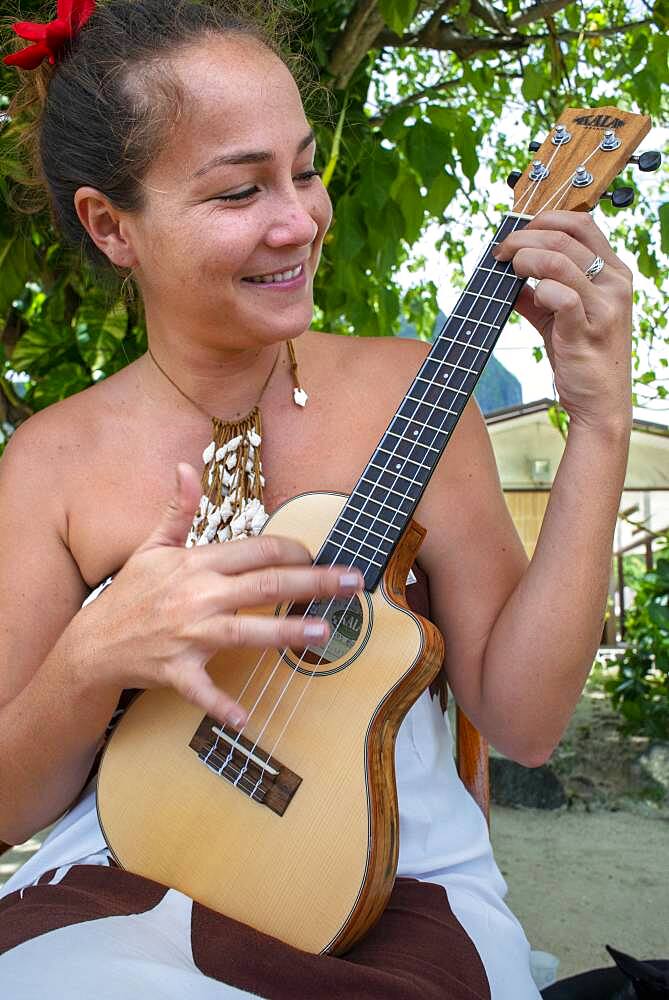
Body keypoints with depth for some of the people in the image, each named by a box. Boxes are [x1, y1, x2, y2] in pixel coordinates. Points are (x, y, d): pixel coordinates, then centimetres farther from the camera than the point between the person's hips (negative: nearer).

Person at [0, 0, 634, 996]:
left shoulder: (409, 387, -1)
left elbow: (520, 716, -6)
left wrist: (601, 424, -12)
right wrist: (95, 658, -19)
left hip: (403, 887, 1)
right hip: (119, 885, 1)